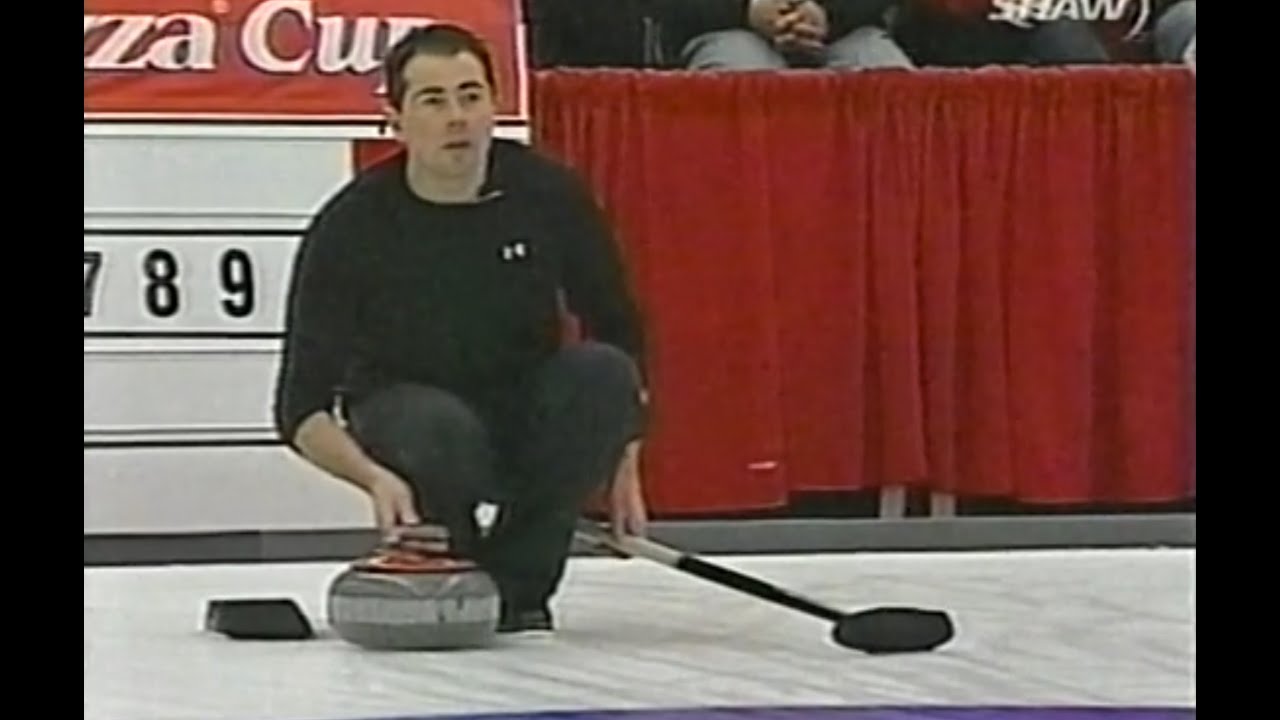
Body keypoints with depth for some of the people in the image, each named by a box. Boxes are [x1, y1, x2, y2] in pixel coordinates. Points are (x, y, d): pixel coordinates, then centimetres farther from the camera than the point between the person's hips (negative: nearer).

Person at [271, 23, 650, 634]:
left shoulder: (548, 193, -14)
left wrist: (623, 468, -6)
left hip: (527, 414, 3)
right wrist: (372, 477, -41)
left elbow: (619, 334, 1)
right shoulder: (351, 226, -20)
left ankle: (515, 581, -11)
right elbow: (302, 407, -22)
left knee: (602, 374, -28)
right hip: (403, 415, -3)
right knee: (439, 429, -37)